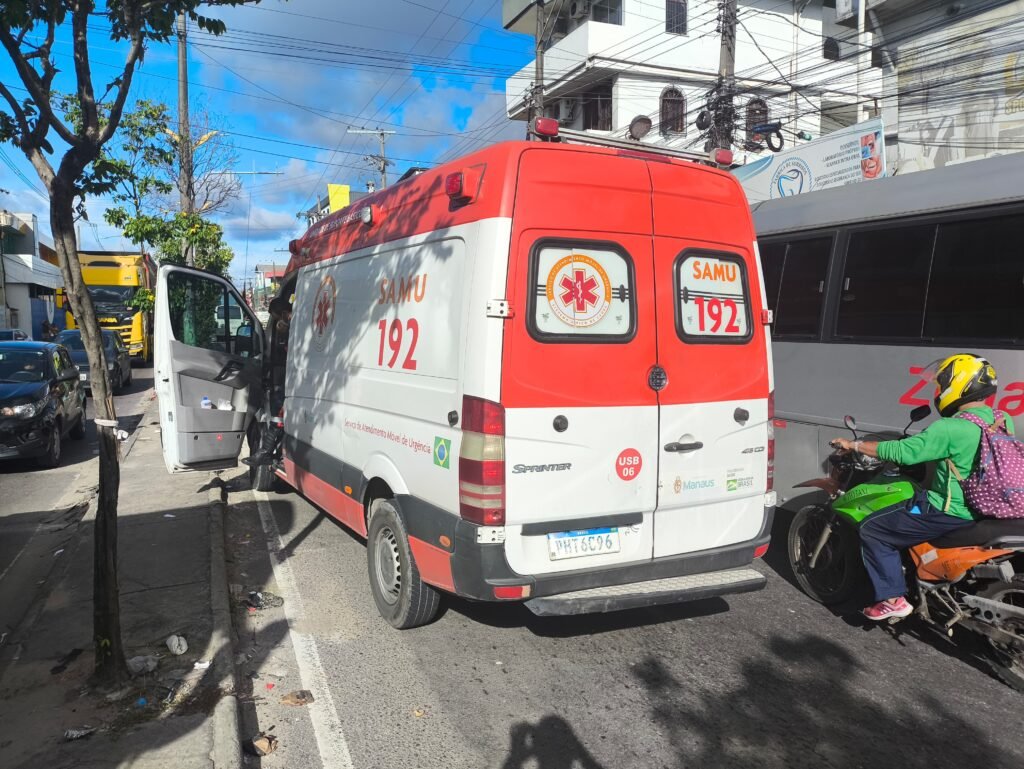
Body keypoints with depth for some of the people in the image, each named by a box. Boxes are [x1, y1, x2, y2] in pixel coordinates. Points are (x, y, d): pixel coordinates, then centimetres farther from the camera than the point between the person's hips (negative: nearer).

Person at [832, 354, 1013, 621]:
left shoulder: (950, 429, -24)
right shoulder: (1003, 421, 1)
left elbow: (902, 451, -23)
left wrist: (855, 445, -12)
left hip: (951, 512, -9)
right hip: (985, 506, 9)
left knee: (873, 531, 0)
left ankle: (893, 599, 1)